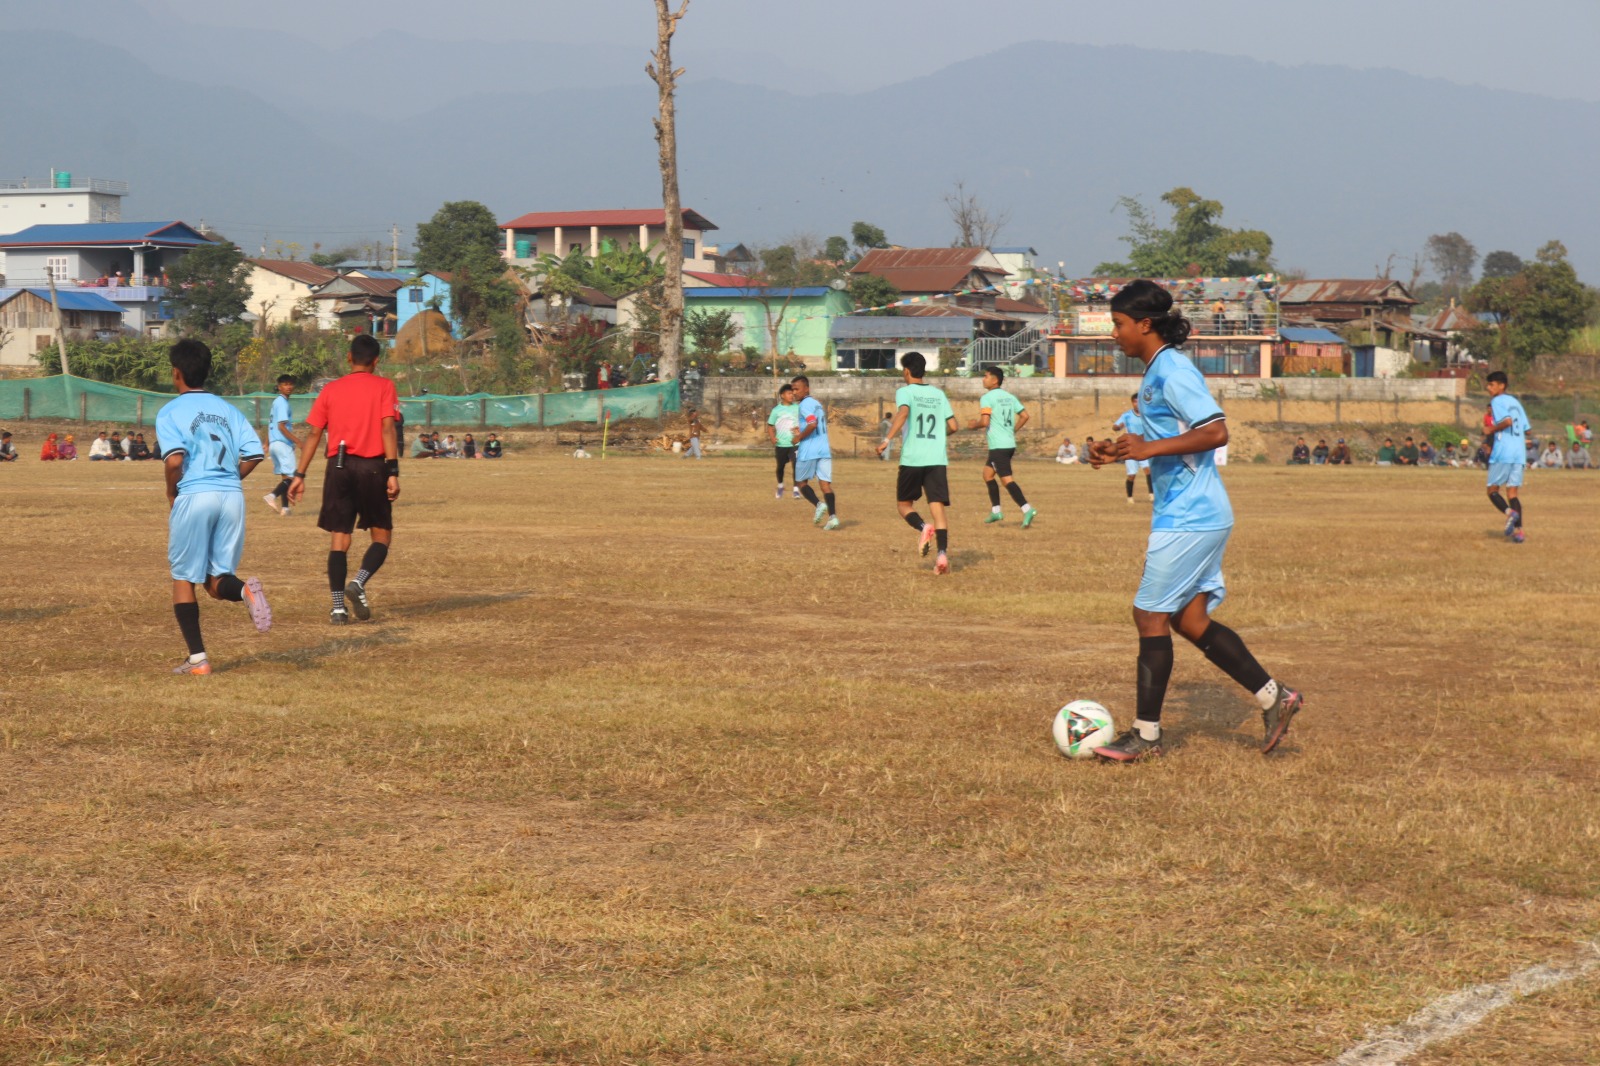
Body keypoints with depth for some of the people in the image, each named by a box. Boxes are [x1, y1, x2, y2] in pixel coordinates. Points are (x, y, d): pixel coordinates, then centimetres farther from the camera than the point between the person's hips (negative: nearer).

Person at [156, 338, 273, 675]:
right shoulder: (227, 409, 14)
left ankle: (197, 659, 4)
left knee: (183, 579, 10)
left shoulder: (170, 412, -1)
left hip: (193, 497, -4)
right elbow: (254, 454, 6)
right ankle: (245, 590, -25)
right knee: (216, 580, 11)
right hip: (232, 496, 4)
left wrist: (171, 495, 2)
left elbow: (175, 460, -15)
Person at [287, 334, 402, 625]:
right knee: (382, 535, 10)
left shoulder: (331, 389, 10)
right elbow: (387, 428, -9)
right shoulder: (383, 386, 2)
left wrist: (300, 475, 8)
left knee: (339, 538, 5)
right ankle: (359, 584, -15)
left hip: (339, 467, 2)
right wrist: (393, 473, -12)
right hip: (373, 467, -2)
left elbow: (313, 434, 6)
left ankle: (339, 607, -4)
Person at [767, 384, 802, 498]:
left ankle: (796, 489, -9)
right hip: (781, 444, 1)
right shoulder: (776, 410, 0)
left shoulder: (798, 408, 1)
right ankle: (780, 487, 38)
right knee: (780, 467, 14)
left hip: (795, 443, -1)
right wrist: (772, 438, -12)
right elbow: (770, 426, 4)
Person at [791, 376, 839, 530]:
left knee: (802, 481, 8)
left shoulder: (805, 404, -10)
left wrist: (799, 437, -11)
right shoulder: (817, 403, 17)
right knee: (825, 483, 1)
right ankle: (833, 516, -13)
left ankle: (819, 504, -14)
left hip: (808, 451, -7)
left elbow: (812, 424, -23)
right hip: (824, 449, 7)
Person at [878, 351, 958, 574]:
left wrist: (887, 439, -24)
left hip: (912, 458, -3)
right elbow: (953, 426, 12)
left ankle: (922, 527, -17)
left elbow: (903, 413, -21)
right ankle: (943, 554, -18)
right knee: (937, 506, -1)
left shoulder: (904, 392, 0)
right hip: (937, 459, 3)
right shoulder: (939, 394, 14)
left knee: (904, 503, 13)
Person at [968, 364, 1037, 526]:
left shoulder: (987, 398, -10)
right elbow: (1024, 416, 11)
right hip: (1010, 444, 9)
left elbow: (985, 422, -20)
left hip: (998, 446, -9)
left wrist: (974, 425, 0)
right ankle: (995, 510, 22)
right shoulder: (1009, 397, 13)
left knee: (1006, 479, -12)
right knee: (988, 473, 21)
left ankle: (1027, 509, -24)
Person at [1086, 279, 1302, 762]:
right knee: (1190, 620, 11)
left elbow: (1216, 432, -23)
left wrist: (1150, 448, -25)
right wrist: (1124, 450, 13)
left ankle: (1146, 735, 4)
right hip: (1193, 516, 10)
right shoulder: (1156, 371, 15)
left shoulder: (1173, 371, -16)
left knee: (1151, 616, -4)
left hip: (1189, 518, -10)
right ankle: (1273, 697, 14)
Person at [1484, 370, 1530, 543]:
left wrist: (1492, 430, -6)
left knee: (1492, 490, 3)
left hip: (1502, 453, -7)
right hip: (1519, 453, 7)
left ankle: (1509, 512, -24)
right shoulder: (1515, 402, 18)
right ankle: (1518, 529, -5)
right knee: (1513, 492, 7)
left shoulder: (1497, 401, -5)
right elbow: (1526, 429, 18)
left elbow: (1507, 420, -22)